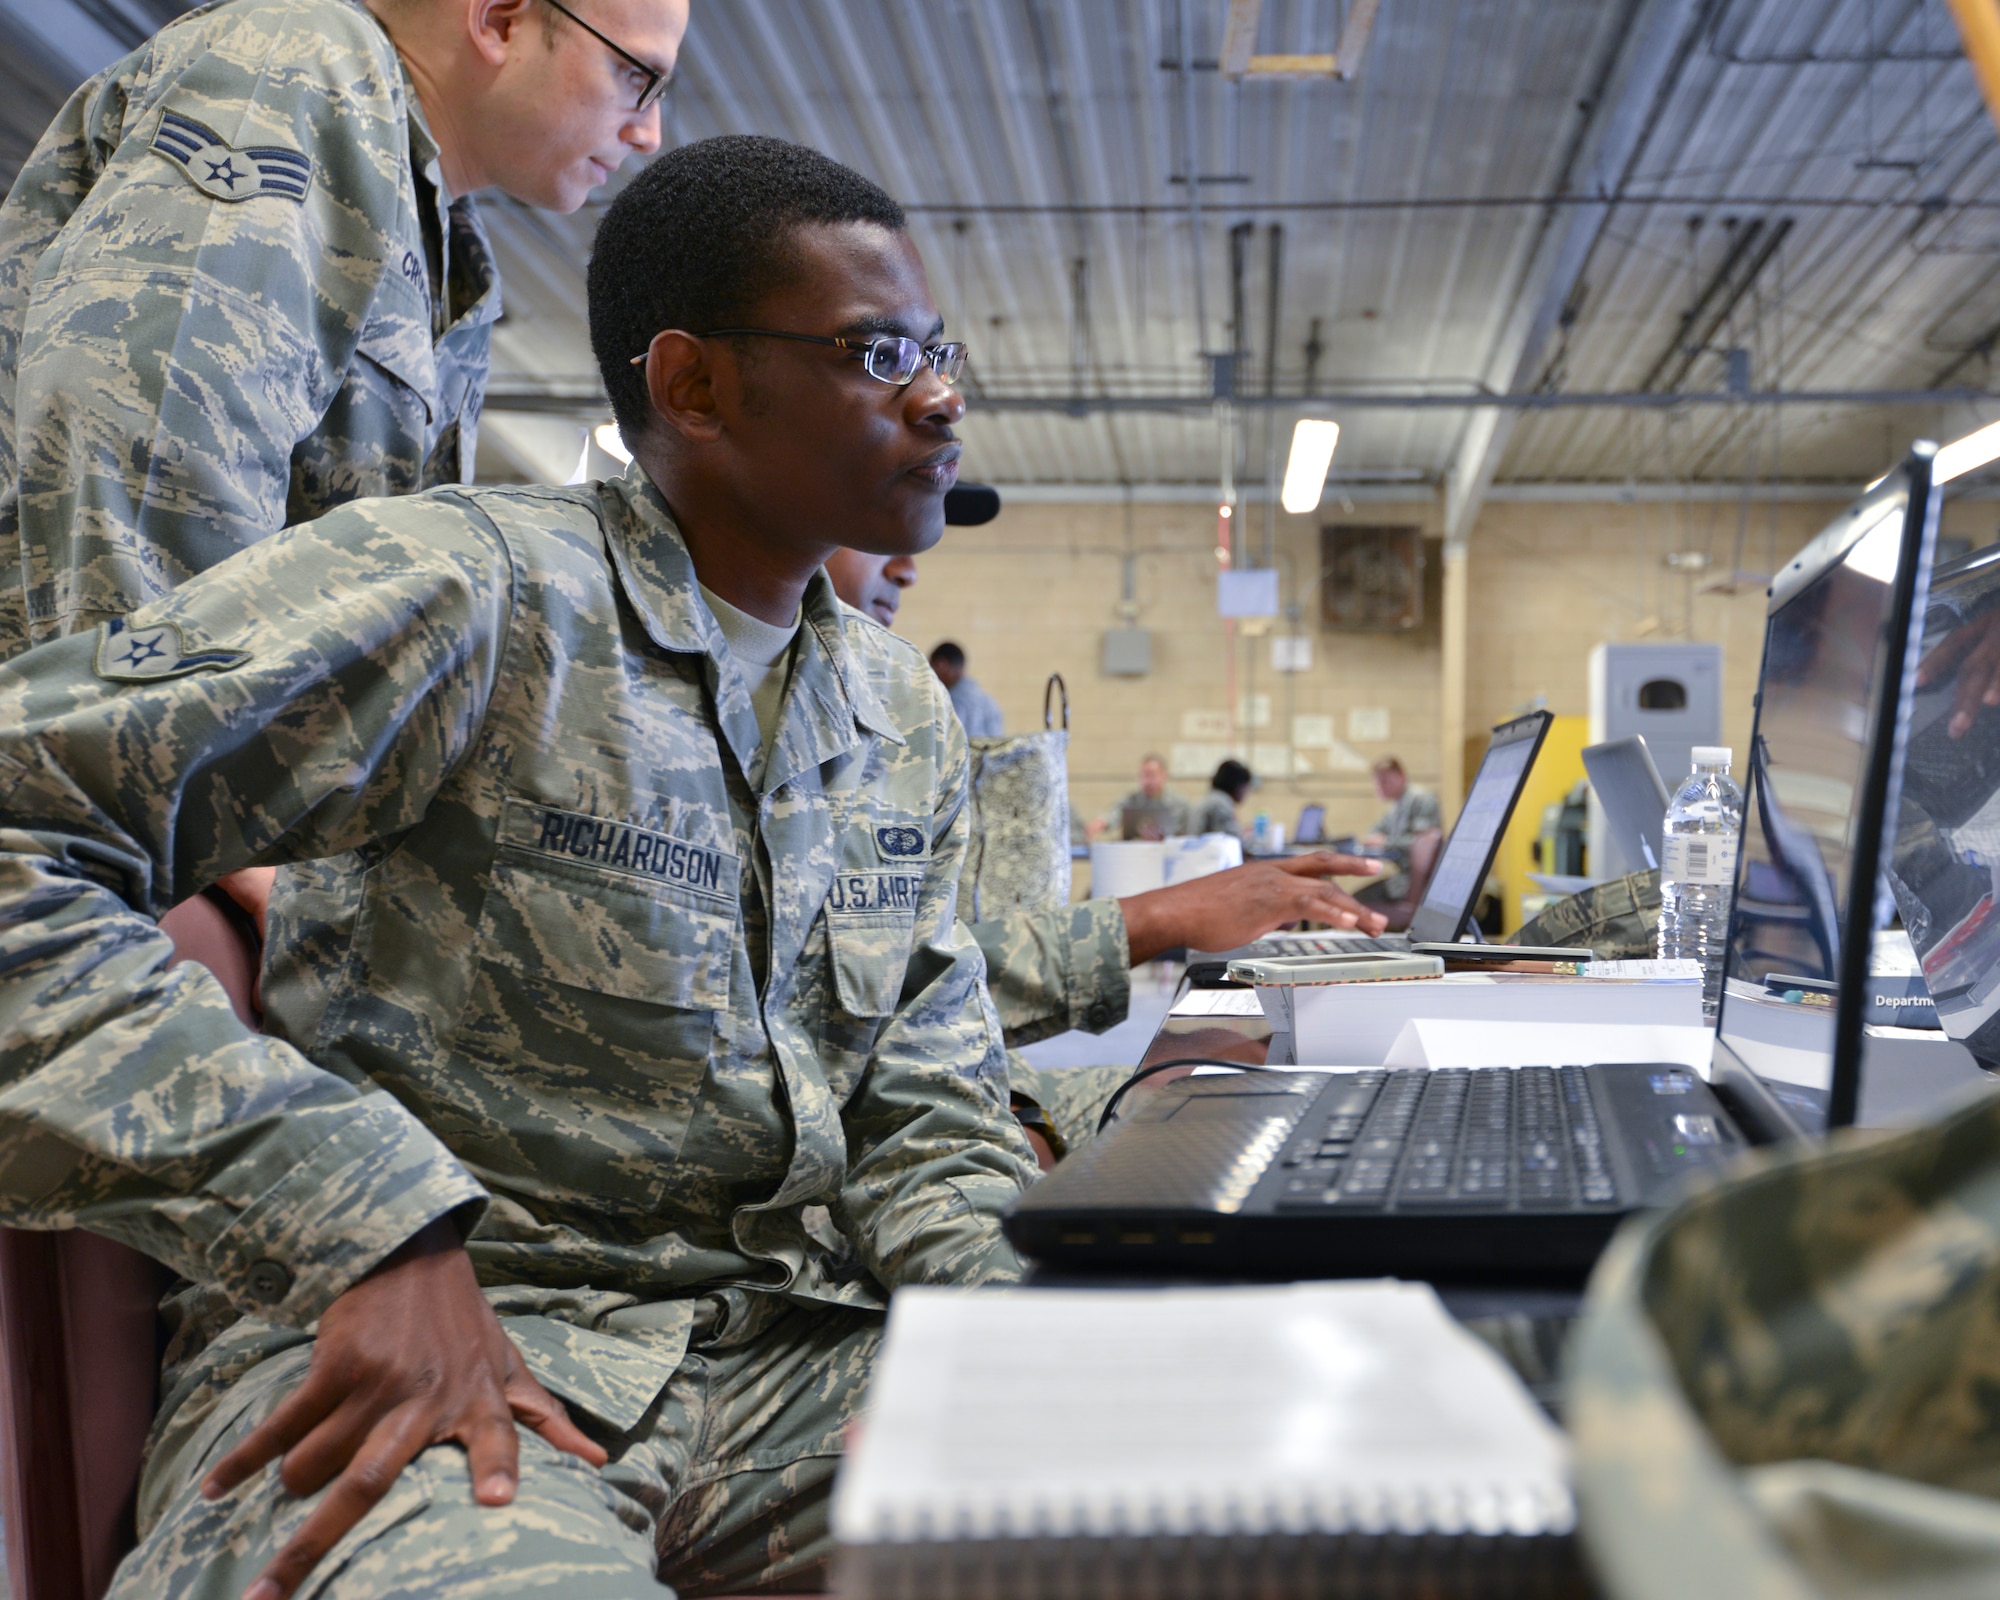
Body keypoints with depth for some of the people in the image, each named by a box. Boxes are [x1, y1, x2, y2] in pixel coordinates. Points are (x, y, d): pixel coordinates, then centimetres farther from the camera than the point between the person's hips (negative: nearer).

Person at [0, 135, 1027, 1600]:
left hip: (791, 1350, 6)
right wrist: (368, 1225, -23)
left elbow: (929, 1111, 14)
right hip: (465, 1319, -5)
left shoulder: (909, 720, 14)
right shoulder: (469, 592, -9)